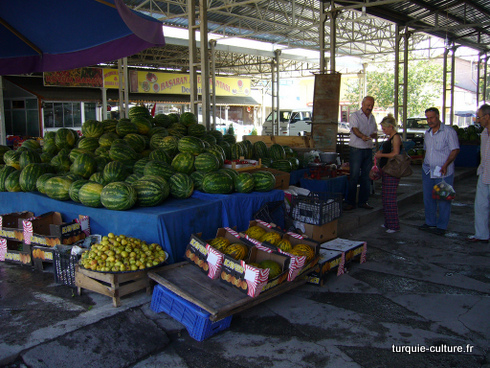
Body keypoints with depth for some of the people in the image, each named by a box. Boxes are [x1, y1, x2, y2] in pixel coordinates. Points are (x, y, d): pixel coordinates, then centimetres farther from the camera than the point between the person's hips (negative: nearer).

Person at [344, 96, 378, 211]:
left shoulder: (372, 117, 16)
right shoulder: (355, 115, -3)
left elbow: (374, 133, 20)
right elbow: (354, 129, -19)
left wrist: (374, 135, -5)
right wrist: (362, 136, -38)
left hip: (368, 149, 6)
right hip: (356, 149, -6)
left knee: (366, 176, 8)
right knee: (354, 176, -6)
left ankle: (363, 201, 17)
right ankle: (350, 202, -1)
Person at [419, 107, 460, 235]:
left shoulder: (449, 131, -8)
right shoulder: (427, 133, 13)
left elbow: (455, 150, -11)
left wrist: (445, 165, -21)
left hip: (443, 173, -6)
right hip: (427, 171, 7)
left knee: (443, 199, 0)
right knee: (428, 198, 12)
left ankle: (441, 226, 10)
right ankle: (430, 222, 26)